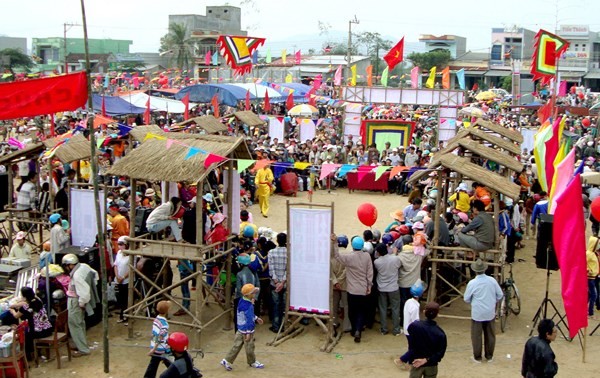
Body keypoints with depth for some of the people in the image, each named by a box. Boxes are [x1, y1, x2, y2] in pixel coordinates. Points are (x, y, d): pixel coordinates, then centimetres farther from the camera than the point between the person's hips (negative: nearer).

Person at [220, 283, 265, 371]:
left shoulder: (242, 301, 2)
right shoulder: (248, 306, -26)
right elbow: (249, 320, -26)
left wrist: (256, 318, 28)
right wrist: (248, 333, -25)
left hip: (240, 329, 9)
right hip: (246, 330, -9)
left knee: (237, 345, 15)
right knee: (249, 347, 11)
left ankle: (227, 361, 16)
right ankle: (252, 362, 29)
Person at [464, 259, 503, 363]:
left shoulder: (472, 283, -16)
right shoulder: (492, 280, -8)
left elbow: (466, 299, -5)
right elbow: (500, 295, 2)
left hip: (477, 313, -3)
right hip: (490, 313, 3)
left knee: (476, 335, 8)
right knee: (490, 335, 15)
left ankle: (477, 357, 16)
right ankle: (489, 356, 25)